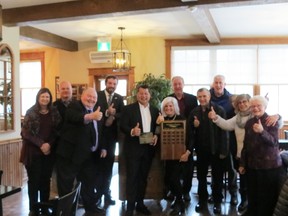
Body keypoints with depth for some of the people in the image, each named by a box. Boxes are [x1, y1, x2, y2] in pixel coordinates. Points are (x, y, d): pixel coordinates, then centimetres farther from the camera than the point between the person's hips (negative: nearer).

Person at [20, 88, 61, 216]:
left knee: (46, 180, 9)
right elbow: (26, 132, -8)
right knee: (33, 180, 3)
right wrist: (41, 144, -17)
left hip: (49, 152, 3)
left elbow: (57, 131, 3)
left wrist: (49, 144, -13)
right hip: (33, 152, -2)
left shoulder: (54, 113, 5)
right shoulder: (31, 112, -2)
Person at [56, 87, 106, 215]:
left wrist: (102, 147, 13)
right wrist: (91, 116, -53)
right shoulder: (74, 106, -11)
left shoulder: (97, 111, 12)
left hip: (90, 155, 7)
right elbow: (76, 118, -35)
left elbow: (99, 132, 21)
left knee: (90, 182, 18)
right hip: (71, 153, -7)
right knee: (66, 184, 3)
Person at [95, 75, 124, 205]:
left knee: (108, 163, 8)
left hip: (111, 134, 3)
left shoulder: (119, 98, 8)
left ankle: (106, 192, 18)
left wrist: (113, 115, -20)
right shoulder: (97, 95, -2)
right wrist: (107, 113, -25)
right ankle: (98, 191, 17)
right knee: (98, 162, 5)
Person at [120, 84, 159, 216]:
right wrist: (132, 131, -27)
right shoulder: (128, 109, -3)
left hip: (148, 148, 4)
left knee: (143, 177, 13)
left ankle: (140, 203, 25)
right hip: (133, 148, -4)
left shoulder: (155, 110, 10)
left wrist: (156, 136, -6)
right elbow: (122, 126, -8)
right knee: (132, 177, 0)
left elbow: (157, 128, 14)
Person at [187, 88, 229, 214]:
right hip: (201, 150, 4)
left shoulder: (219, 110, -11)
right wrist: (194, 126, -16)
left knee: (217, 177, 11)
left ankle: (217, 202, 26)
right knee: (201, 177, 15)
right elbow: (189, 131, 6)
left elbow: (224, 130, -13)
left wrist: (223, 150, -16)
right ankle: (202, 200, 31)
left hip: (216, 150, -3)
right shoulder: (194, 112, 2)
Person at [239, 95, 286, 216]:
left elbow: (274, 142, -21)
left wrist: (262, 131, -39)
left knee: (269, 198, 3)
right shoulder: (249, 123, 7)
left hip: (270, 166, -4)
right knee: (252, 197, 11)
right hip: (252, 166, 4)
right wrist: (242, 164, 13)